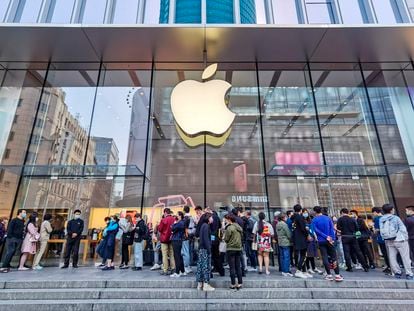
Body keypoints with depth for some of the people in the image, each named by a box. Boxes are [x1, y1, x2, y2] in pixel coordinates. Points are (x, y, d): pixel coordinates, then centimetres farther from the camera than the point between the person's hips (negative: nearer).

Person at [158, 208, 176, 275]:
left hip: (164, 239, -4)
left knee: (165, 255, 3)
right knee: (172, 254, 13)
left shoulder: (163, 220, -15)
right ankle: (173, 268, 16)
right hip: (171, 239, 4)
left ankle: (165, 270, 6)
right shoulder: (174, 219, -3)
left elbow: (160, 229, -8)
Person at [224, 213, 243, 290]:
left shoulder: (229, 228, -16)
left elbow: (226, 239, -12)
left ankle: (233, 284, 9)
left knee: (232, 267, 3)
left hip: (231, 249, -7)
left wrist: (224, 232, 5)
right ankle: (240, 283, 16)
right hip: (239, 248, 7)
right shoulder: (239, 227, 7)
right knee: (238, 267, 13)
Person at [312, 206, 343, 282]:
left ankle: (329, 275, 6)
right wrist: (332, 239, -7)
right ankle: (337, 275, 3)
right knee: (334, 257, 6)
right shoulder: (328, 218, 5)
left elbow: (316, 230, -11)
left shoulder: (314, 220, -2)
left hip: (321, 241, -2)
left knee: (325, 257, 3)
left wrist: (326, 237, -10)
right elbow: (332, 229, -2)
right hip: (329, 240, 2)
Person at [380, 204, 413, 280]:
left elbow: (381, 231, 3)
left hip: (388, 241, 3)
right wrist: (406, 238, 4)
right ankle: (408, 274, 9)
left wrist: (385, 238, 13)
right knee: (405, 257, 6)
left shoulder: (381, 219, 1)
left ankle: (397, 272, 13)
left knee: (392, 257, 9)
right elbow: (403, 229, -7)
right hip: (399, 240, -3)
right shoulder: (395, 218, -9)